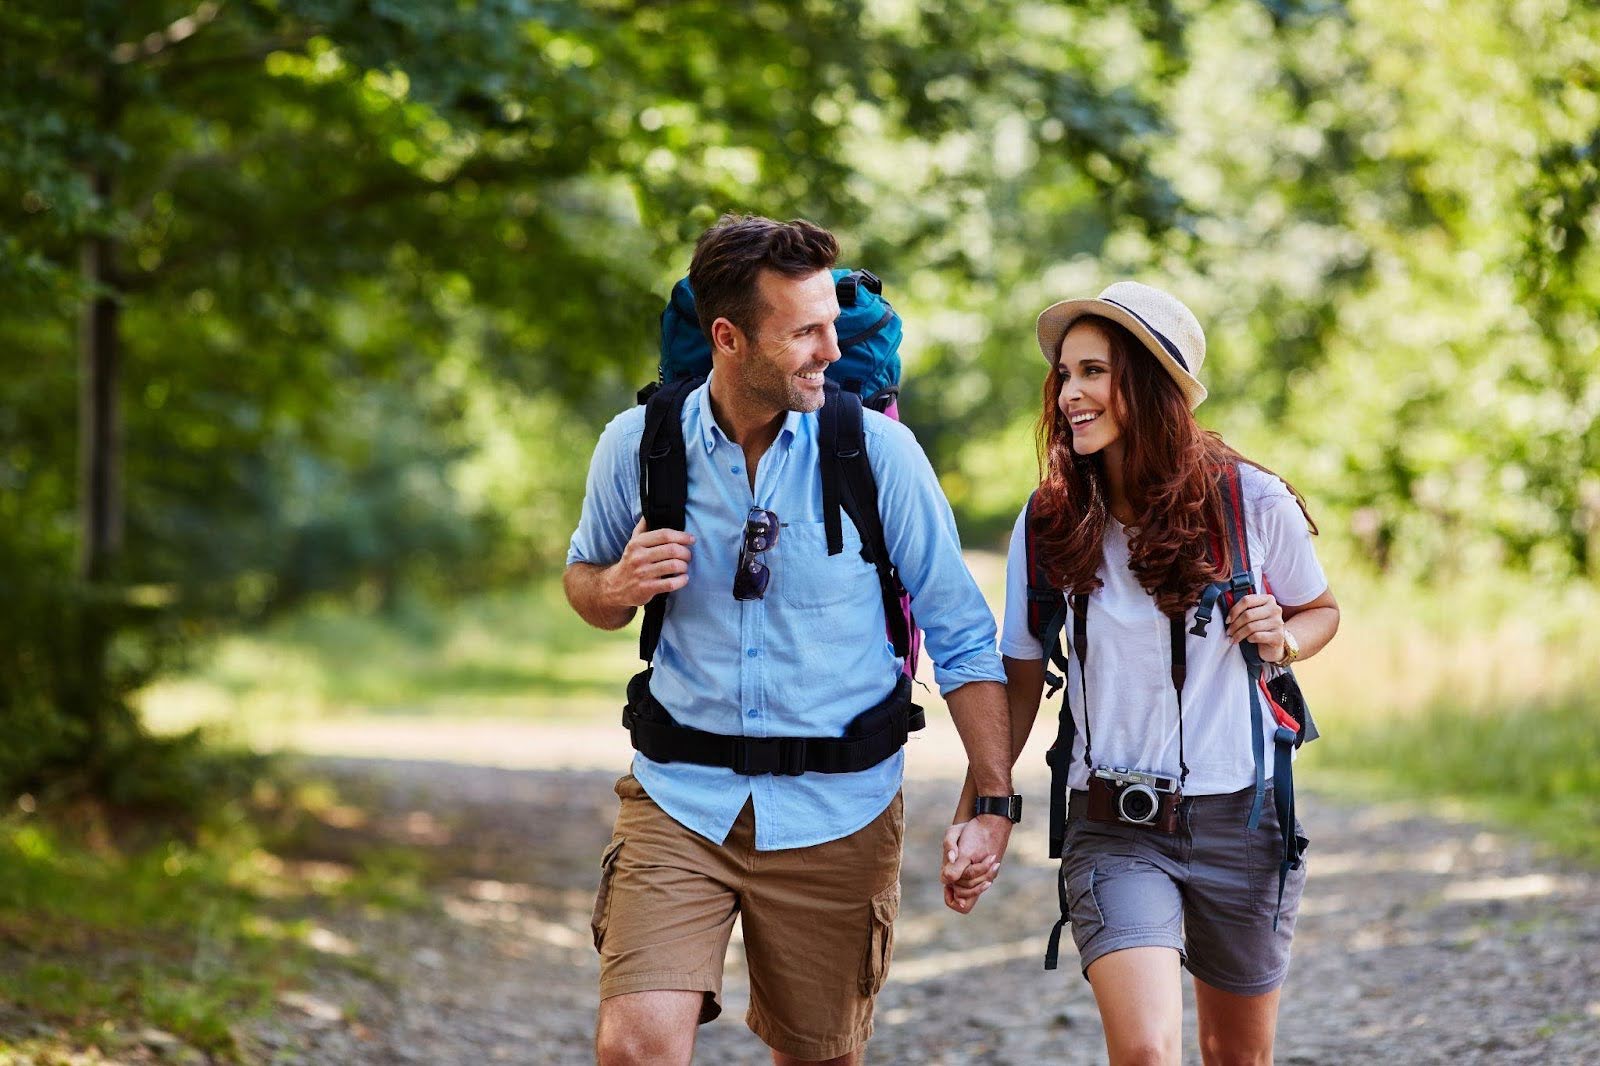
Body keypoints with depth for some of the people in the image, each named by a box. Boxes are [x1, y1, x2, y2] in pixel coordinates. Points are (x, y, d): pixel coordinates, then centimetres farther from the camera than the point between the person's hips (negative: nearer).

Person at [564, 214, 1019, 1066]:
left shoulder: (878, 451, -7)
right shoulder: (636, 446, -3)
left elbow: (961, 635, -1)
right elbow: (584, 580, 15)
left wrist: (995, 801, -7)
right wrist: (617, 588, -10)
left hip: (835, 811, 0)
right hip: (680, 797, 0)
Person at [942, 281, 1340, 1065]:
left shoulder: (1252, 502, -6)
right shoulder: (1048, 525, -3)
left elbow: (1321, 610, 13)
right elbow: (1018, 680, 5)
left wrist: (1282, 639, -10)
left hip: (1241, 820, 1)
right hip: (1114, 830, -1)